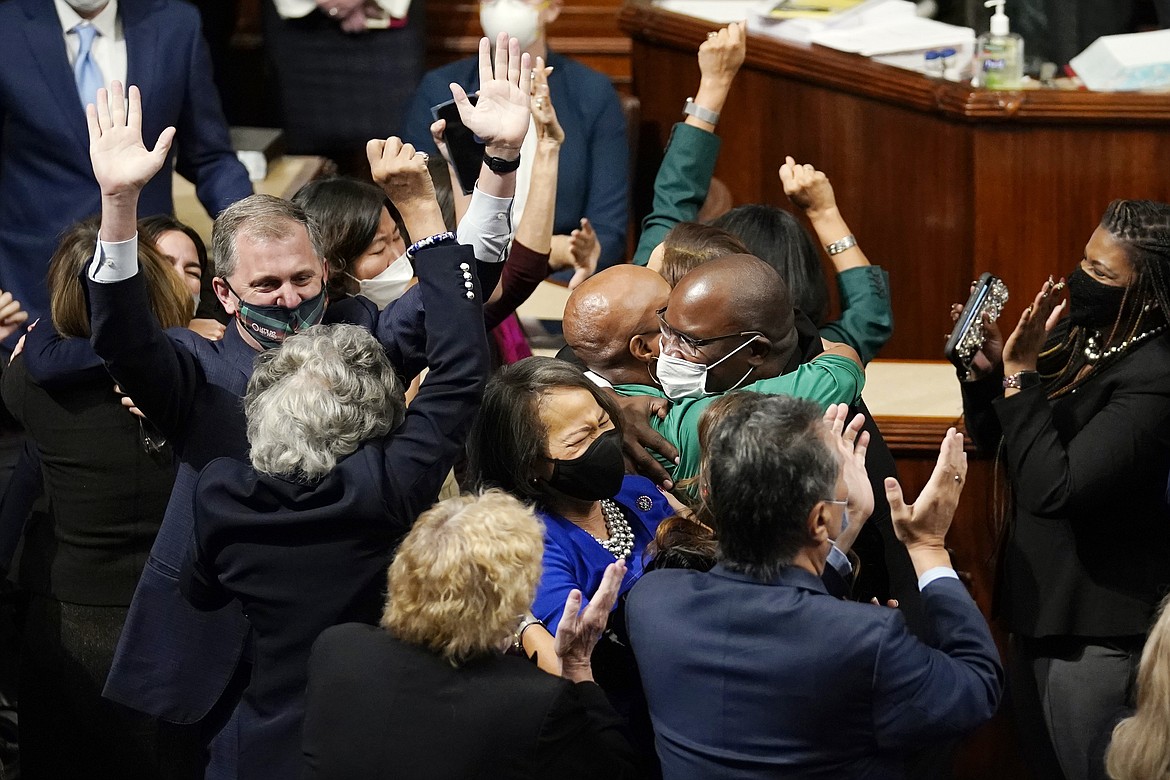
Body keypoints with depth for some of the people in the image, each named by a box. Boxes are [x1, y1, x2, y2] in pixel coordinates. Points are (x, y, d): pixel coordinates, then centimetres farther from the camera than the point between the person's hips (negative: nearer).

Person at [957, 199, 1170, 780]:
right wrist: (986, 367, -5)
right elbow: (994, 437, 13)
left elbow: (1052, 490, -28)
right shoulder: (1077, 335, 1)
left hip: (1099, 633, -9)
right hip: (1040, 602, 9)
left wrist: (1022, 374, -26)